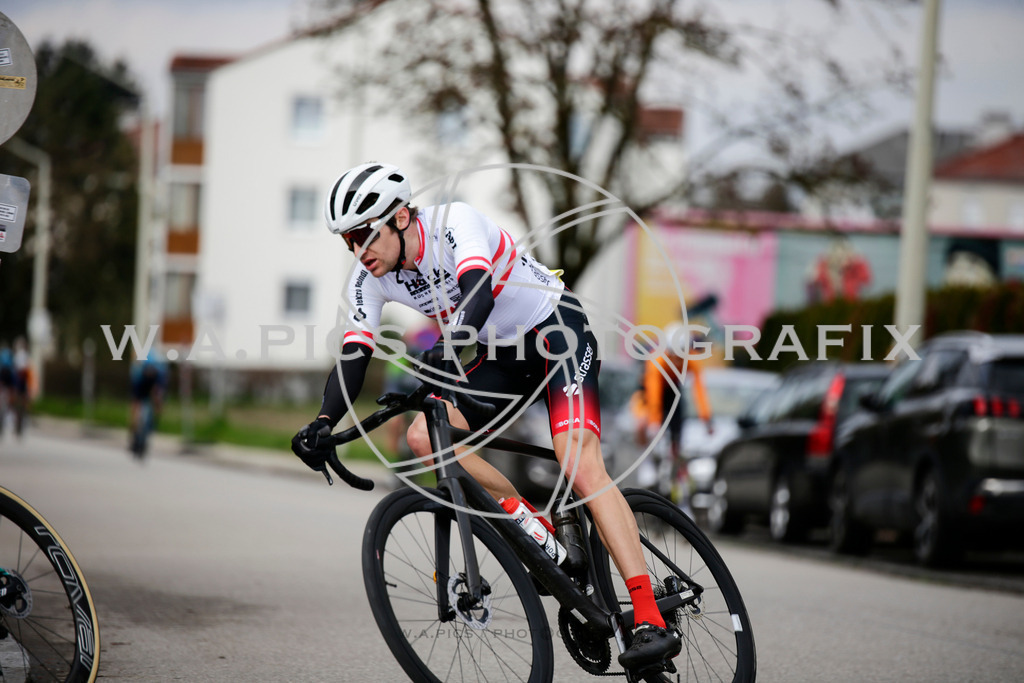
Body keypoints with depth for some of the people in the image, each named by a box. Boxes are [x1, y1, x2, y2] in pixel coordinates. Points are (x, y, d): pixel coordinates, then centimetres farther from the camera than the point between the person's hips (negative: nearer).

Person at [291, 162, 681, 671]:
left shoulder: (455, 223, -25)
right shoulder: (370, 280, -7)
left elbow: (478, 292, -42)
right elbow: (353, 357, -11)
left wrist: (446, 351, -60)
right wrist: (323, 423, -29)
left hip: (555, 328, -7)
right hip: (502, 356, 7)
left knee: (581, 465, -24)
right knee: (424, 438, -14)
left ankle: (651, 622, -30)